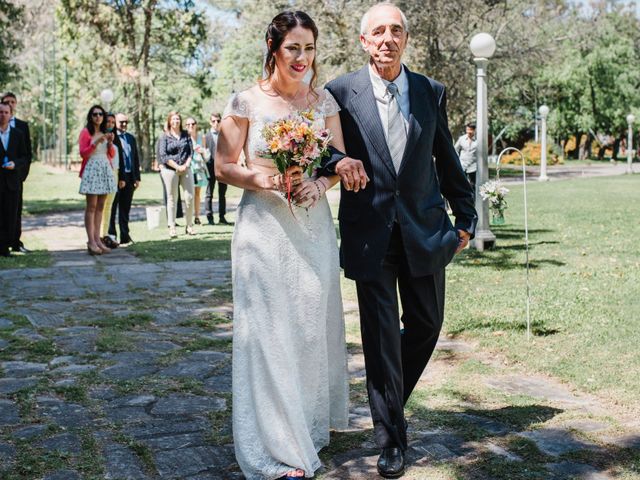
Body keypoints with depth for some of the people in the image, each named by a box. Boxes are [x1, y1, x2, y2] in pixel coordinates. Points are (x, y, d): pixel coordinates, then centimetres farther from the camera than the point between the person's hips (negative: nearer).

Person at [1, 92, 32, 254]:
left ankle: (16, 242, 10)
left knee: (16, 208, 6)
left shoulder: (23, 125, 11)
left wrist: (24, 172, 0)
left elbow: (28, 151, 9)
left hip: (17, 173, 3)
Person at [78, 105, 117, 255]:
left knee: (100, 206, 5)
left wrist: (110, 142, -4)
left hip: (105, 170, 6)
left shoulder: (105, 133, 18)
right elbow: (83, 153, -8)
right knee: (91, 206, -9)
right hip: (92, 170, -6)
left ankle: (97, 239, 7)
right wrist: (96, 143, -19)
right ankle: (91, 242, -11)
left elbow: (112, 154, 14)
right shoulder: (86, 132, 0)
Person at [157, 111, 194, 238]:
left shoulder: (186, 135, 11)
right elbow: (163, 155, -6)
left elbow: (191, 151, 7)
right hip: (169, 169, -3)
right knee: (172, 198, 0)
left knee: (190, 197, -2)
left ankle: (189, 226, 8)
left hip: (185, 169, 3)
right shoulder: (165, 136, 1)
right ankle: (172, 227, 5)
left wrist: (186, 165, -9)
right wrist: (177, 166, -12)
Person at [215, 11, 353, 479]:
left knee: (314, 325, 10)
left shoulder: (324, 101, 6)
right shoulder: (247, 101, -3)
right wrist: (267, 180, -18)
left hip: (313, 225, 3)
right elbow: (224, 167, -1)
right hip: (264, 226, -3)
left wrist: (319, 183, -12)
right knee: (268, 331, -1)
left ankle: (312, 425, 31)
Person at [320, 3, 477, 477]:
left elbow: (447, 161, 12)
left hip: (424, 229, 3)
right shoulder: (340, 92, -3)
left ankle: (391, 397, 40)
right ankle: (391, 437, 15)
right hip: (369, 233, -3)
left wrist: (466, 218, 15)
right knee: (381, 335, 1)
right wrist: (337, 161, -23)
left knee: (427, 323, 13)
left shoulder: (432, 92, 6)